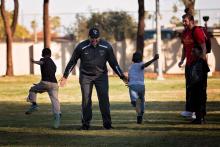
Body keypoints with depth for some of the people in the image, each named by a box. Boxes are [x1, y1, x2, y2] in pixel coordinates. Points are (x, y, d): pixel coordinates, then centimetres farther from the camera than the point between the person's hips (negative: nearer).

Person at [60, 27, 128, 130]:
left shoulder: (106, 47, -8)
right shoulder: (81, 47, -11)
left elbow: (113, 63, 1)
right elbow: (72, 62, 1)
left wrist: (122, 76, 0)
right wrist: (65, 76, 2)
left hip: (101, 75, 0)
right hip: (85, 76, 0)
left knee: (104, 98, -10)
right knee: (86, 99, 0)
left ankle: (107, 123, -6)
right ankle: (85, 124, 7)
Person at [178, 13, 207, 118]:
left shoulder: (197, 31, -13)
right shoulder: (185, 33, 13)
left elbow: (203, 47, -17)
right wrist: (182, 60, 15)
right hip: (189, 64, 9)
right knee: (189, 87, 12)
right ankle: (189, 110, 19)